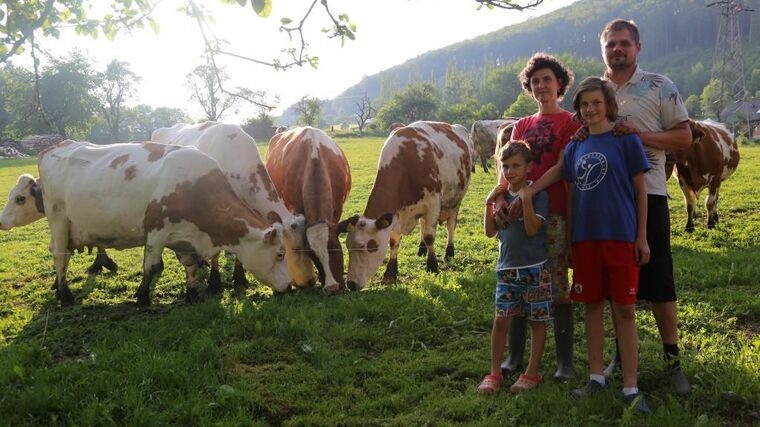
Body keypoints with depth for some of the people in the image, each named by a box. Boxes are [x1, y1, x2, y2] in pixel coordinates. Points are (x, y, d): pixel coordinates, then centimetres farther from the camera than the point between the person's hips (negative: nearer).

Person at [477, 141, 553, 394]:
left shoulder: (537, 193, -7)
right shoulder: (502, 195, 7)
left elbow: (532, 228, -17)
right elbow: (490, 232, 6)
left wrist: (526, 198, -22)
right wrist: (489, 204, -4)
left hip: (535, 268, -3)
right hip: (507, 267, 4)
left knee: (537, 320, 6)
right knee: (501, 319, 1)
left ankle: (532, 373, 18)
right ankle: (495, 373, 11)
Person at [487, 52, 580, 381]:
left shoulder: (570, 122, 2)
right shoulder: (522, 126, 18)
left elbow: (561, 167, -10)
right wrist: (499, 197, -12)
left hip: (554, 213, -5)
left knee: (558, 287, -1)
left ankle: (565, 361, 9)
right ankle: (514, 355, 18)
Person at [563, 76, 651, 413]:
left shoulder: (626, 140, -2)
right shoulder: (574, 147, 9)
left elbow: (640, 190, -1)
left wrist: (642, 236, -5)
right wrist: (569, 240, 11)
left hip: (621, 236, -4)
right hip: (585, 237, 4)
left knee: (624, 310, -1)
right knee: (592, 306, 10)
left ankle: (631, 388, 6)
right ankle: (597, 377, 22)